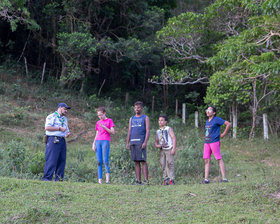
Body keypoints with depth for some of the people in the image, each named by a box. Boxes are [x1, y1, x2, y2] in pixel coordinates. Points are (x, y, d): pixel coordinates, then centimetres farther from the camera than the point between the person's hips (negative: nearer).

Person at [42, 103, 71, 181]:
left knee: (62, 160, 4)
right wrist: (59, 128, -14)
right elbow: (47, 127, -14)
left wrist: (68, 133, 7)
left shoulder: (64, 119, 25)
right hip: (53, 140, -8)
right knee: (51, 160, -11)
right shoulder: (51, 116, -1)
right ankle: (47, 178, -9)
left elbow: (66, 130, 32)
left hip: (62, 140, 8)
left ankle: (58, 179, 8)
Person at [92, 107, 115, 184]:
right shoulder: (98, 123, 18)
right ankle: (100, 179, -2)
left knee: (105, 160, -16)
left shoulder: (109, 121, 6)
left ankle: (107, 173, 3)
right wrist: (93, 144, 8)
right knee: (99, 161, -1)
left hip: (105, 141, -4)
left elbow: (112, 132, -2)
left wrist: (104, 127, -12)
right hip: (98, 141, 4)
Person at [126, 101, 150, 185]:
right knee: (136, 162, 4)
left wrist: (145, 142, -15)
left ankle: (146, 180, -9)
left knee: (143, 161, -9)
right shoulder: (131, 119, 19)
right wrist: (127, 143, 7)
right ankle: (138, 181, 5)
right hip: (133, 142, 5)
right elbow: (129, 131, 17)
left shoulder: (145, 118, 6)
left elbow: (147, 131, -3)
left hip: (141, 142, -5)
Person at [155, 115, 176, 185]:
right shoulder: (158, 131, 14)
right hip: (162, 150, 5)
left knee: (169, 163, -11)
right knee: (162, 164, 0)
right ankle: (166, 178, 7)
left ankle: (171, 179, -9)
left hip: (169, 149, -5)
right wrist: (157, 145, -4)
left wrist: (174, 148, -15)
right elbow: (156, 141, 20)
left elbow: (174, 138, -8)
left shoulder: (168, 129, -1)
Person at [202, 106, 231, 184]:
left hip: (214, 142, -8)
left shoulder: (216, 119, -5)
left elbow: (228, 124, -10)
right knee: (206, 160, 2)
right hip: (207, 142, 8)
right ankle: (206, 179, 2)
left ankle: (224, 178, -8)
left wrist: (223, 134, -9)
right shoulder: (207, 121, 18)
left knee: (219, 159, -7)